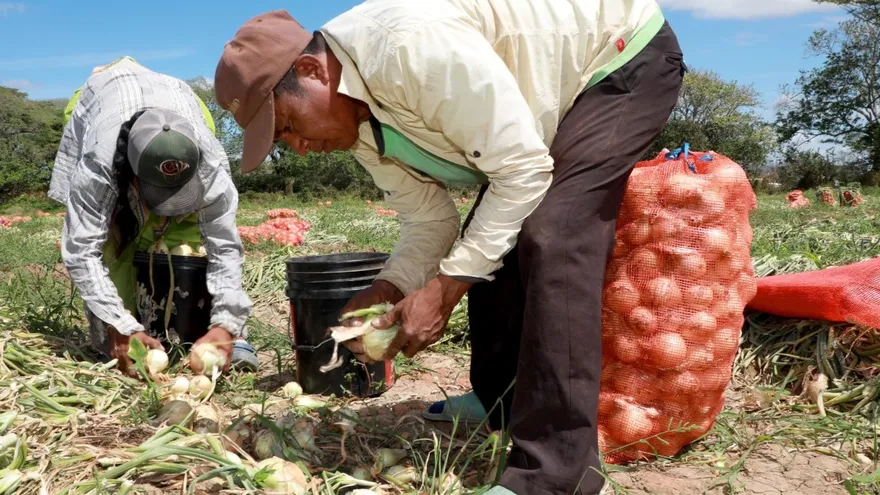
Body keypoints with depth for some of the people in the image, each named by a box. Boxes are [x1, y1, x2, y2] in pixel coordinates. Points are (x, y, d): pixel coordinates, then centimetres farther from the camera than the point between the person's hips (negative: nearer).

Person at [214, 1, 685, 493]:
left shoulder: (413, 44, -35)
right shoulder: (359, 121, -7)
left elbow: (523, 171, -32)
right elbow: (429, 218, 0)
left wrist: (443, 290, -29)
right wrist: (389, 288, -17)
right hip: (559, 88, 9)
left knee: (551, 239, -27)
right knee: (486, 253, 3)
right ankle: (501, 403, 22)